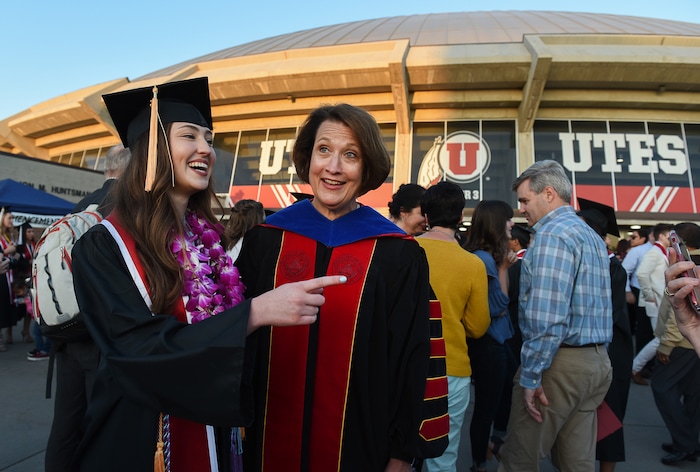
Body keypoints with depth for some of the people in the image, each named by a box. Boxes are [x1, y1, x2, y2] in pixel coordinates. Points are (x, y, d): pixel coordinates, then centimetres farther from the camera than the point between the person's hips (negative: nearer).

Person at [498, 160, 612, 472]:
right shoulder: (593, 237, 16)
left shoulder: (553, 234, -16)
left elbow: (546, 316, -23)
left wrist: (530, 376, -19)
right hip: (597, 362, 9)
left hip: (560, 362, -9)